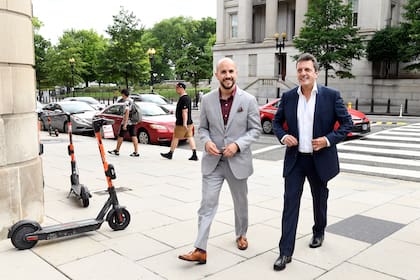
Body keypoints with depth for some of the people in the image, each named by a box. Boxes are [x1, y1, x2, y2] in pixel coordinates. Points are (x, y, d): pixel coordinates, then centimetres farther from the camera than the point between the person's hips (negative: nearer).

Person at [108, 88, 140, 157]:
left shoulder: (126, 102, -14)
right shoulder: (132, 101, 12)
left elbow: (127, 113, -22)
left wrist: (125, 124, -23)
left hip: (126, 121, -8)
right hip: (133, 122, 8)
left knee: (120, 136, 5)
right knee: (133, 136, 4)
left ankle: (117, 151, 17)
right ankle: (136, 152, -1)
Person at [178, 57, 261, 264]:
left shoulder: (248, 100, -6)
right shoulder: (207, 100, 0)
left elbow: (255, 129, -2)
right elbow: (202, 128, 8)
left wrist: (237, 145, -17)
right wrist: (206, 141, -14)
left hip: (238, 161, 0)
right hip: (212, 162, 1)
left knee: (240, 202, 18)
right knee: (207, 204, -3)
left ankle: (241, 235, 42)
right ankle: (200, 250, 2)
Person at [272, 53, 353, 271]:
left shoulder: (331, 95, -6)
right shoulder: (288, 96, 1)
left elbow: (347, 123, -3)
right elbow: (276, 121, 11)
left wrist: (329, 139, -17)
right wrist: (283, 136, -9)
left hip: (320, 159, -1)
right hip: (294, 159, 1)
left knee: (320, 200, 18)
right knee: (290, 202, -4)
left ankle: (319, 233, 46)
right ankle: (285, 252, 1)